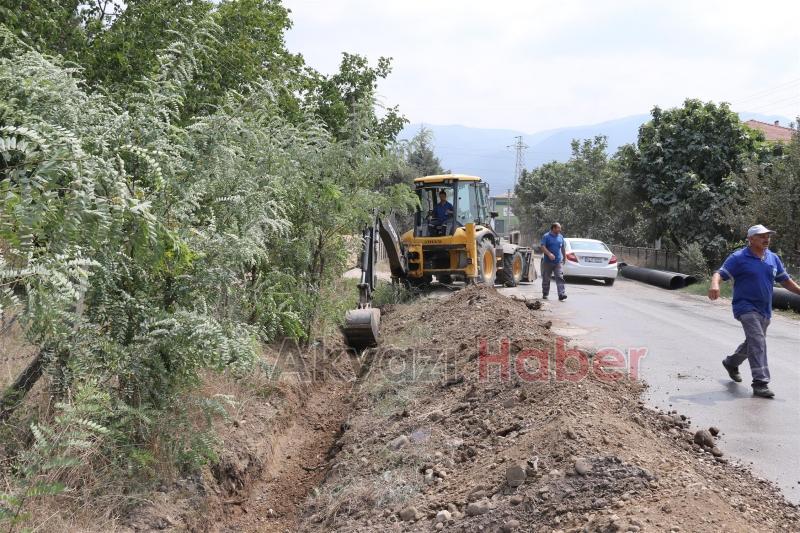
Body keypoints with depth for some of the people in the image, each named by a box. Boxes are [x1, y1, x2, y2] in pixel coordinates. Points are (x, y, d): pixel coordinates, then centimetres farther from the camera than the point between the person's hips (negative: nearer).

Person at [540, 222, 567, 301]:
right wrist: (549, 254, -26)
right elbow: (542, 246, -14)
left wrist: (564, 257, 26)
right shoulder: (546, 236, -4)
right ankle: (545, 294, 20)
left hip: (558, 262, 3)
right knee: (546, 279, 6)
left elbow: (562, 248, 23)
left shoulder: (561, 237, 12)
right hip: (548, 262, -3)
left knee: (560, 277, -10)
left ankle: (561, 294, -17)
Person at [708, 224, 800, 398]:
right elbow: (720, 273, -15)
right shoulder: (738, 258, -8)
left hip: (765, 310, 7)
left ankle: (731, 362, 45)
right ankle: (760, 383, -20)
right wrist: (714, 284, -37)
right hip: (746, 307, -7)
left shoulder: (773, 258, 10)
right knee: (758, 342, -19)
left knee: (753, 343, 20)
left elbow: (785, 280, 17)